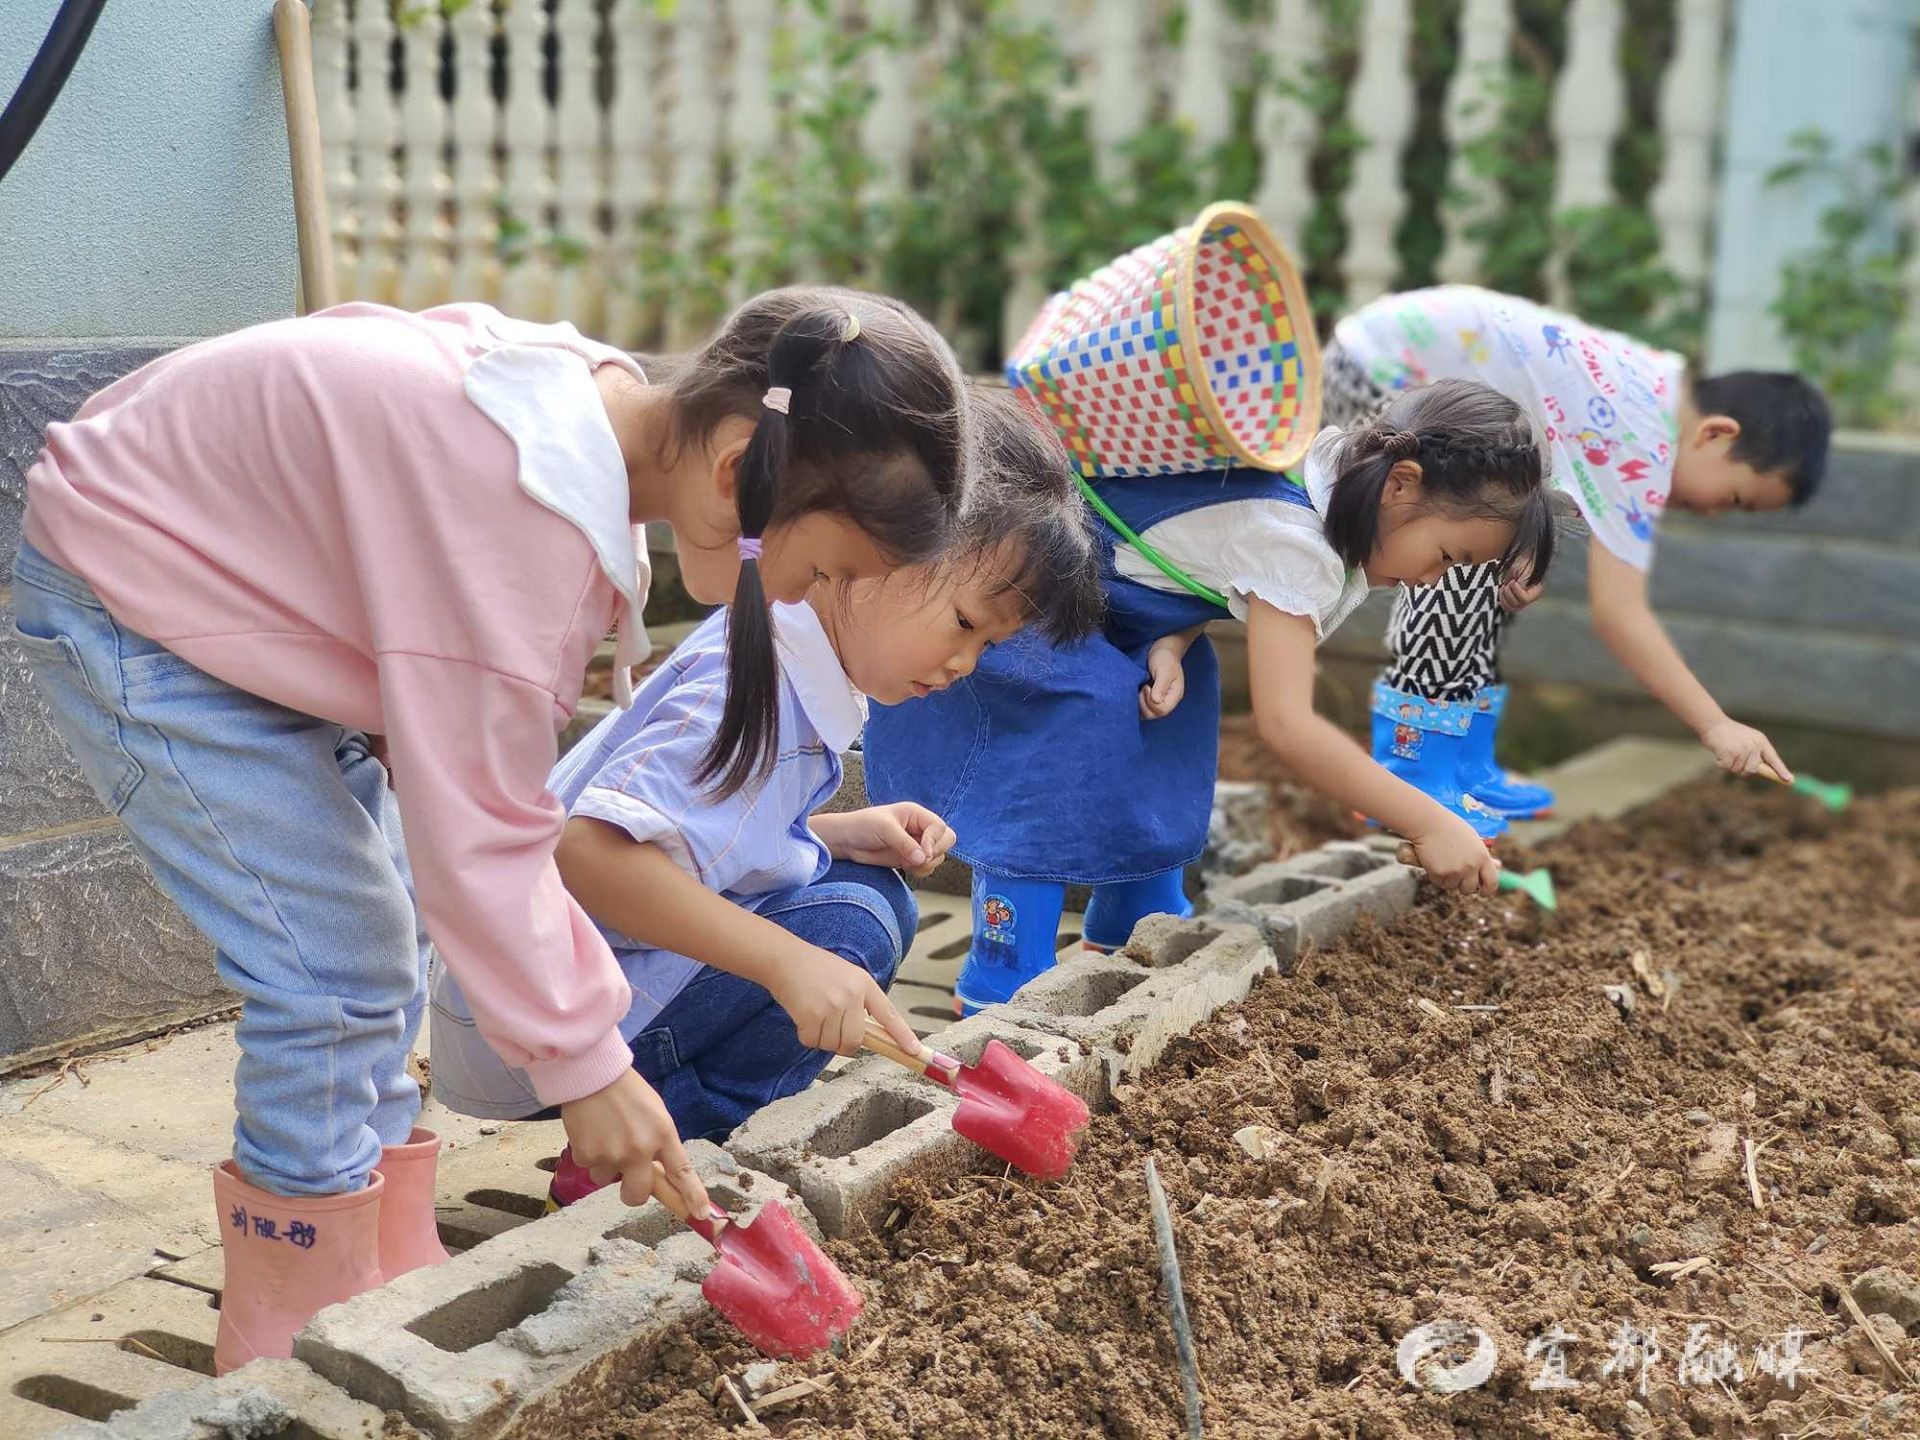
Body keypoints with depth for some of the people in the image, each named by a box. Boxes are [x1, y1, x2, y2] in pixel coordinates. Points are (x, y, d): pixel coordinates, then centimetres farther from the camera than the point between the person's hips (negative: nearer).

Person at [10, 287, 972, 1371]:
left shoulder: (610, 410, -7)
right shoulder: (528, 505, -36)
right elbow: (476, 829, -28)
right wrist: (584, 1063, -19)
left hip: (215, 580, 9)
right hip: (122, 603, -9)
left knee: (390, 945, 10)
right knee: (339, 977, -10)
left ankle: (391, 1292, 23)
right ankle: (296, 1373, 6)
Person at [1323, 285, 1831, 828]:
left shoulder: (1668, 384, 1)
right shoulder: (1640, 447, -26)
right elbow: (1619, 613, -27)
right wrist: (1717, 726, -24)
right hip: (1377, 369, -10)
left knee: (1494, 561, 10)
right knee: (1460, 564, -17)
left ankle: (1463, 765, 17)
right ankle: (1409, 780, -10)